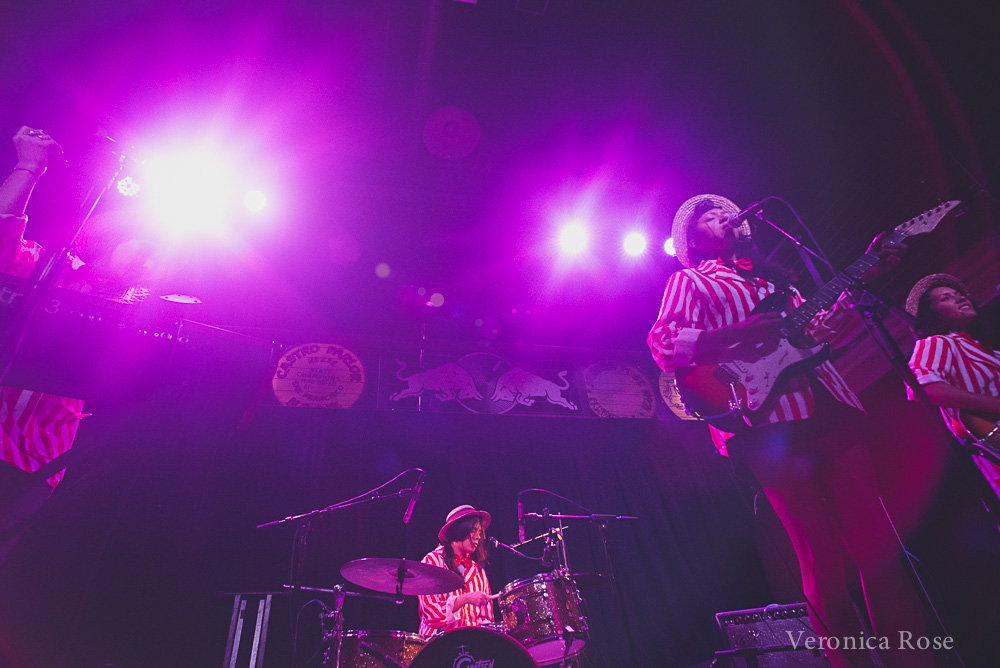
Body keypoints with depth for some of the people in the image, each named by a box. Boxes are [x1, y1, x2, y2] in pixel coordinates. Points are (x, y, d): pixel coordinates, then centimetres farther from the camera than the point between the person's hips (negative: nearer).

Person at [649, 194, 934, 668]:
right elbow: (663, 345, -9)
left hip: (832, 410, 6)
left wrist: (864, 278, 21)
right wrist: (742, 333, -21)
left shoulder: (768, 275, 28)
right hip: (771, 425, -6)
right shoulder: (688, 281, 7)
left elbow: (821, 330, 28)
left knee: (877, 543, 6)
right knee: (823, 562, -3)